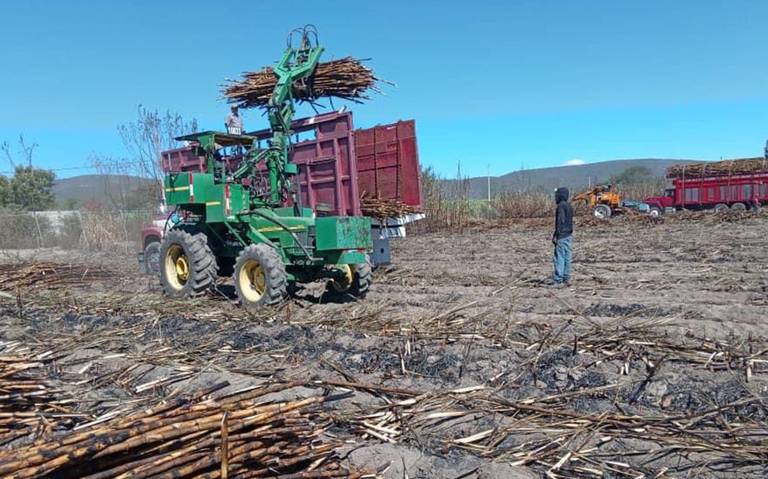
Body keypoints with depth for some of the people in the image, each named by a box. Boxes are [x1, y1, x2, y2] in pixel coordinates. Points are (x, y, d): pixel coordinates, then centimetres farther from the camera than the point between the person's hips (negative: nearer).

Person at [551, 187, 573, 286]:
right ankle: (566, 278, 16)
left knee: (559, 258, -7)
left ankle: (558, 280, -7)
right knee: (567, 257, 11)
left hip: (562, 236, -9)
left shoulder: (561, 206, -14)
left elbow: (560, 222, -20)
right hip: (569, 235, 9)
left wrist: (556, 235, -18)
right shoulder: (569, 206, 14)